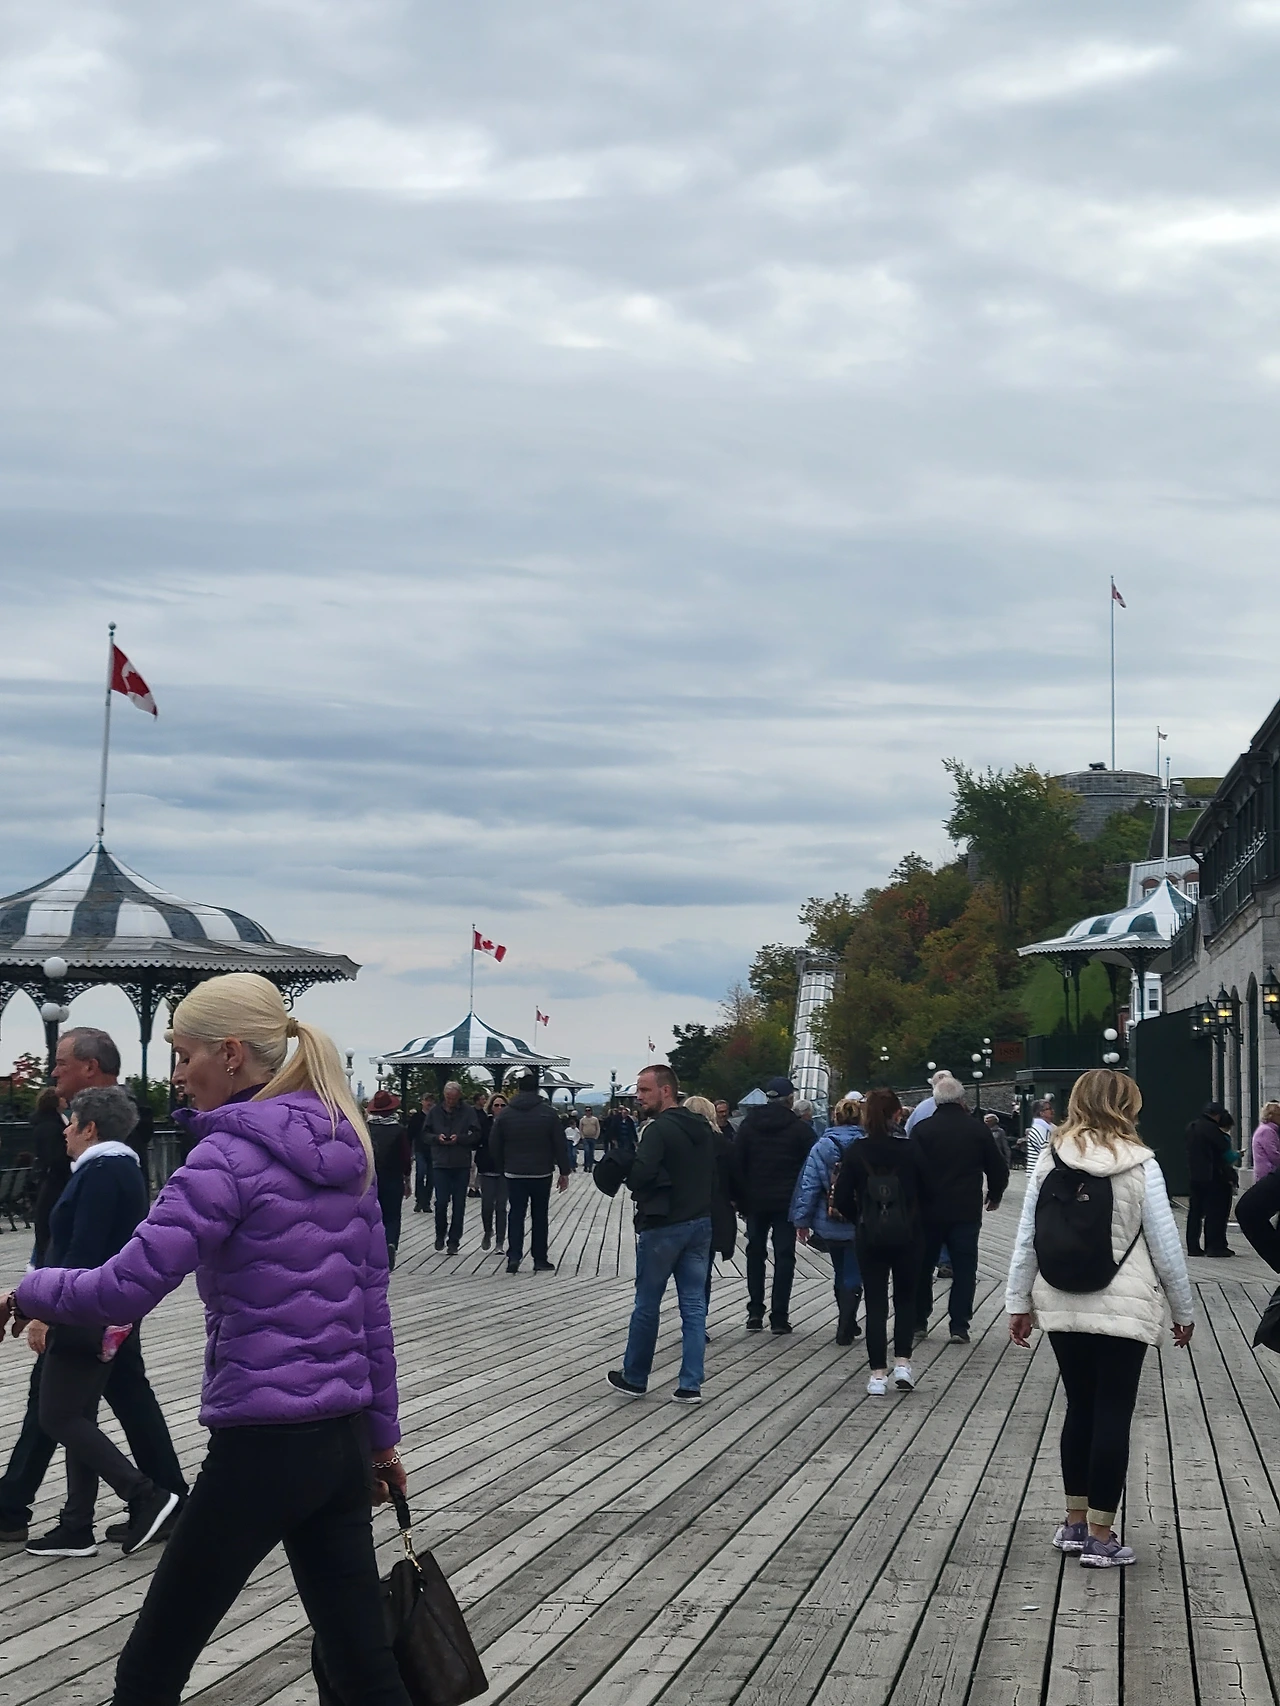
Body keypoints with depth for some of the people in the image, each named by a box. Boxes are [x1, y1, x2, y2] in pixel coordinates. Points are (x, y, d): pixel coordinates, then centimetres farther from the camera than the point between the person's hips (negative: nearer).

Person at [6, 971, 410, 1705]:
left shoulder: (231, 1155, -13)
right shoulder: (345, 1148, 10)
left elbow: (126, 1288, -20)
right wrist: (382, 1433, 20)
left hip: (264, 1446, -7)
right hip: (343, 1438, 8)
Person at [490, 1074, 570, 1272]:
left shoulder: (505, 1114, -1)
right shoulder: (548, 1113, -5)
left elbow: (494, 1146, 3)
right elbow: (560, 1145, -4)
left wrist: (502, 1169, 14)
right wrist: (564, 1172, 2)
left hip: (514, 1174, 1)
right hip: (542, 1174, -1)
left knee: (515, 1214, 5)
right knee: (540, 1216, 7)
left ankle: (514, 1256, -7)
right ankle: (540, 1259, 10)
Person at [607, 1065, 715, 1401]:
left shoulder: (659, 1128, -16)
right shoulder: (702, 1128, 10)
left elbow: (638, 1176, -25)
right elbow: (714, 1175, 15)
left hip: (662, 1227, -7)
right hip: (701, 1223, 7)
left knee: (647, 1306, 7)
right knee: (694, 1306, 7)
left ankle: (634, 1378, 19)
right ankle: (691, 1385, 6)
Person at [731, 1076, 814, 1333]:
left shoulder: (748, 1126, 4)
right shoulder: (800, 1128, -3)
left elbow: (737, 1165, 2)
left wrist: (741, 1201, 5)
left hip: (755, 1202, 2)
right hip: (787, 1203, -2)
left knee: (755, 1252, 14)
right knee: (784, 1256, 2)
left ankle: (755, 1311, 9)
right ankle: (779, 1316, -1)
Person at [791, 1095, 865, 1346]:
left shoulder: (820, 1148, -5)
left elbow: (809, 1186, -5)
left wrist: (802, 1220, 1)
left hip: (829, 1226, 2)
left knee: (841, 1275, 19)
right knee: (852, 1276, 5)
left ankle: (847, 1325, 31)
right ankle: (845, 1330, 0)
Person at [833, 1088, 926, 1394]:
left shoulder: (855, 1152, -5)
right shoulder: (912, 1149, -7)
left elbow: (842, 1198, -4)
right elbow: (926, 1190, -1)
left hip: (870, 1235, 0)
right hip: (907, 1234, 0)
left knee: (875, 1303, 6)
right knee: (906, 1298, 17)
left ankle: (878, 1374, 3)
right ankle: (902, 1362, 6)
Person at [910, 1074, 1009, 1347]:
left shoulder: (922, 1130, -5)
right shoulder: (979, 1129, -2)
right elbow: (998, 1168, 3)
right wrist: (994, 1195, 22)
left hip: (929, 1211, 0)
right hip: (966, 1211, 0)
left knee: (922, 1266, 14)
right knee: (964, 1268, 5)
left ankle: (918, 1322, 19)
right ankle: (959, 1325, 0)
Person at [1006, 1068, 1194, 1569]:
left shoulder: (1050, 1160, -1)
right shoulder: (1141, 1166, -9)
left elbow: (1026, 1240, 1)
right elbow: (1166, 1246, -4)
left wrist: (1019, 1302, 9)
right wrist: (1183, 1311, 7)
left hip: (1062, 1306, 3)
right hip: (1124, 1309, -3)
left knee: (1079, 1408, 16)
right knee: (1113, 1416, 4)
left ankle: (1075, 1522, 23)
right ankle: (1100, 1536, 7)